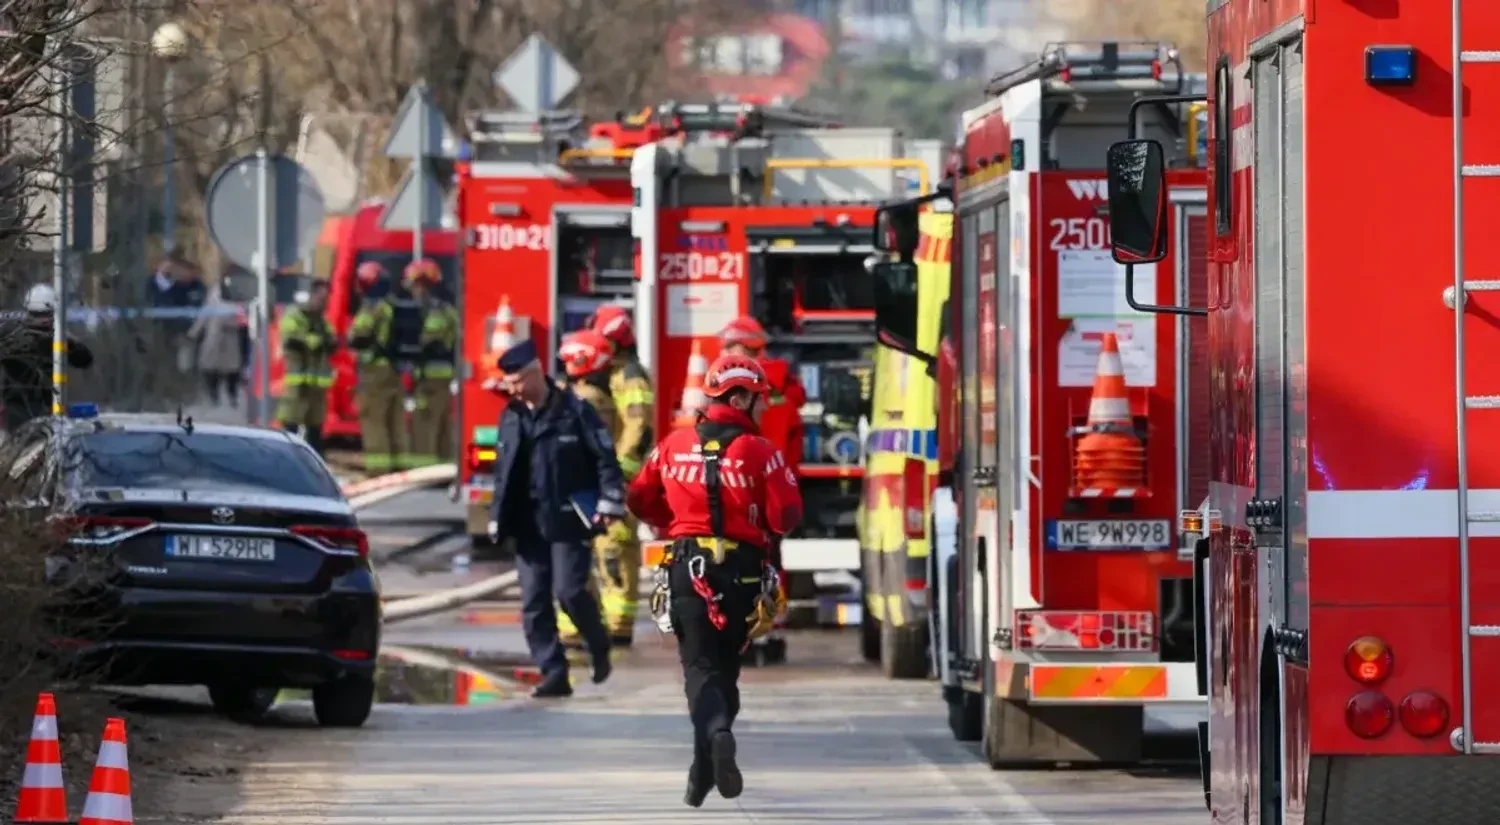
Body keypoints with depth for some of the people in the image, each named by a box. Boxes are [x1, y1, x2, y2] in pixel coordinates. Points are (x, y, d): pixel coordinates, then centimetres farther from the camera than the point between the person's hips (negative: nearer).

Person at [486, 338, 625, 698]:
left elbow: (605, 457, -5)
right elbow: (504, 472, 19)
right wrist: (498, 519, 16)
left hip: (569, 521, -6)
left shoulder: (574, 410, -5)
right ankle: (553, 674, 4)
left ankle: (599, 646, 14)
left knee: (569, 590, -12)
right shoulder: (511, 417, 13)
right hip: (529, 525, 6)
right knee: (534, 603, 0)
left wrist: (610, 501, -14)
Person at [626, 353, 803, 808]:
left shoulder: (675, 444, 4)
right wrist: (764, 524, 11)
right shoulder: (759, 451, -8)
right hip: (741, 570, -1)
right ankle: (705, 771, 17)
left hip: (687, 566, 1)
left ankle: (716, 732, -31)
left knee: (700, 664, -1)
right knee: (725, 663, 14)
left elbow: (640, 498, 10)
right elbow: (786, 515, -12)